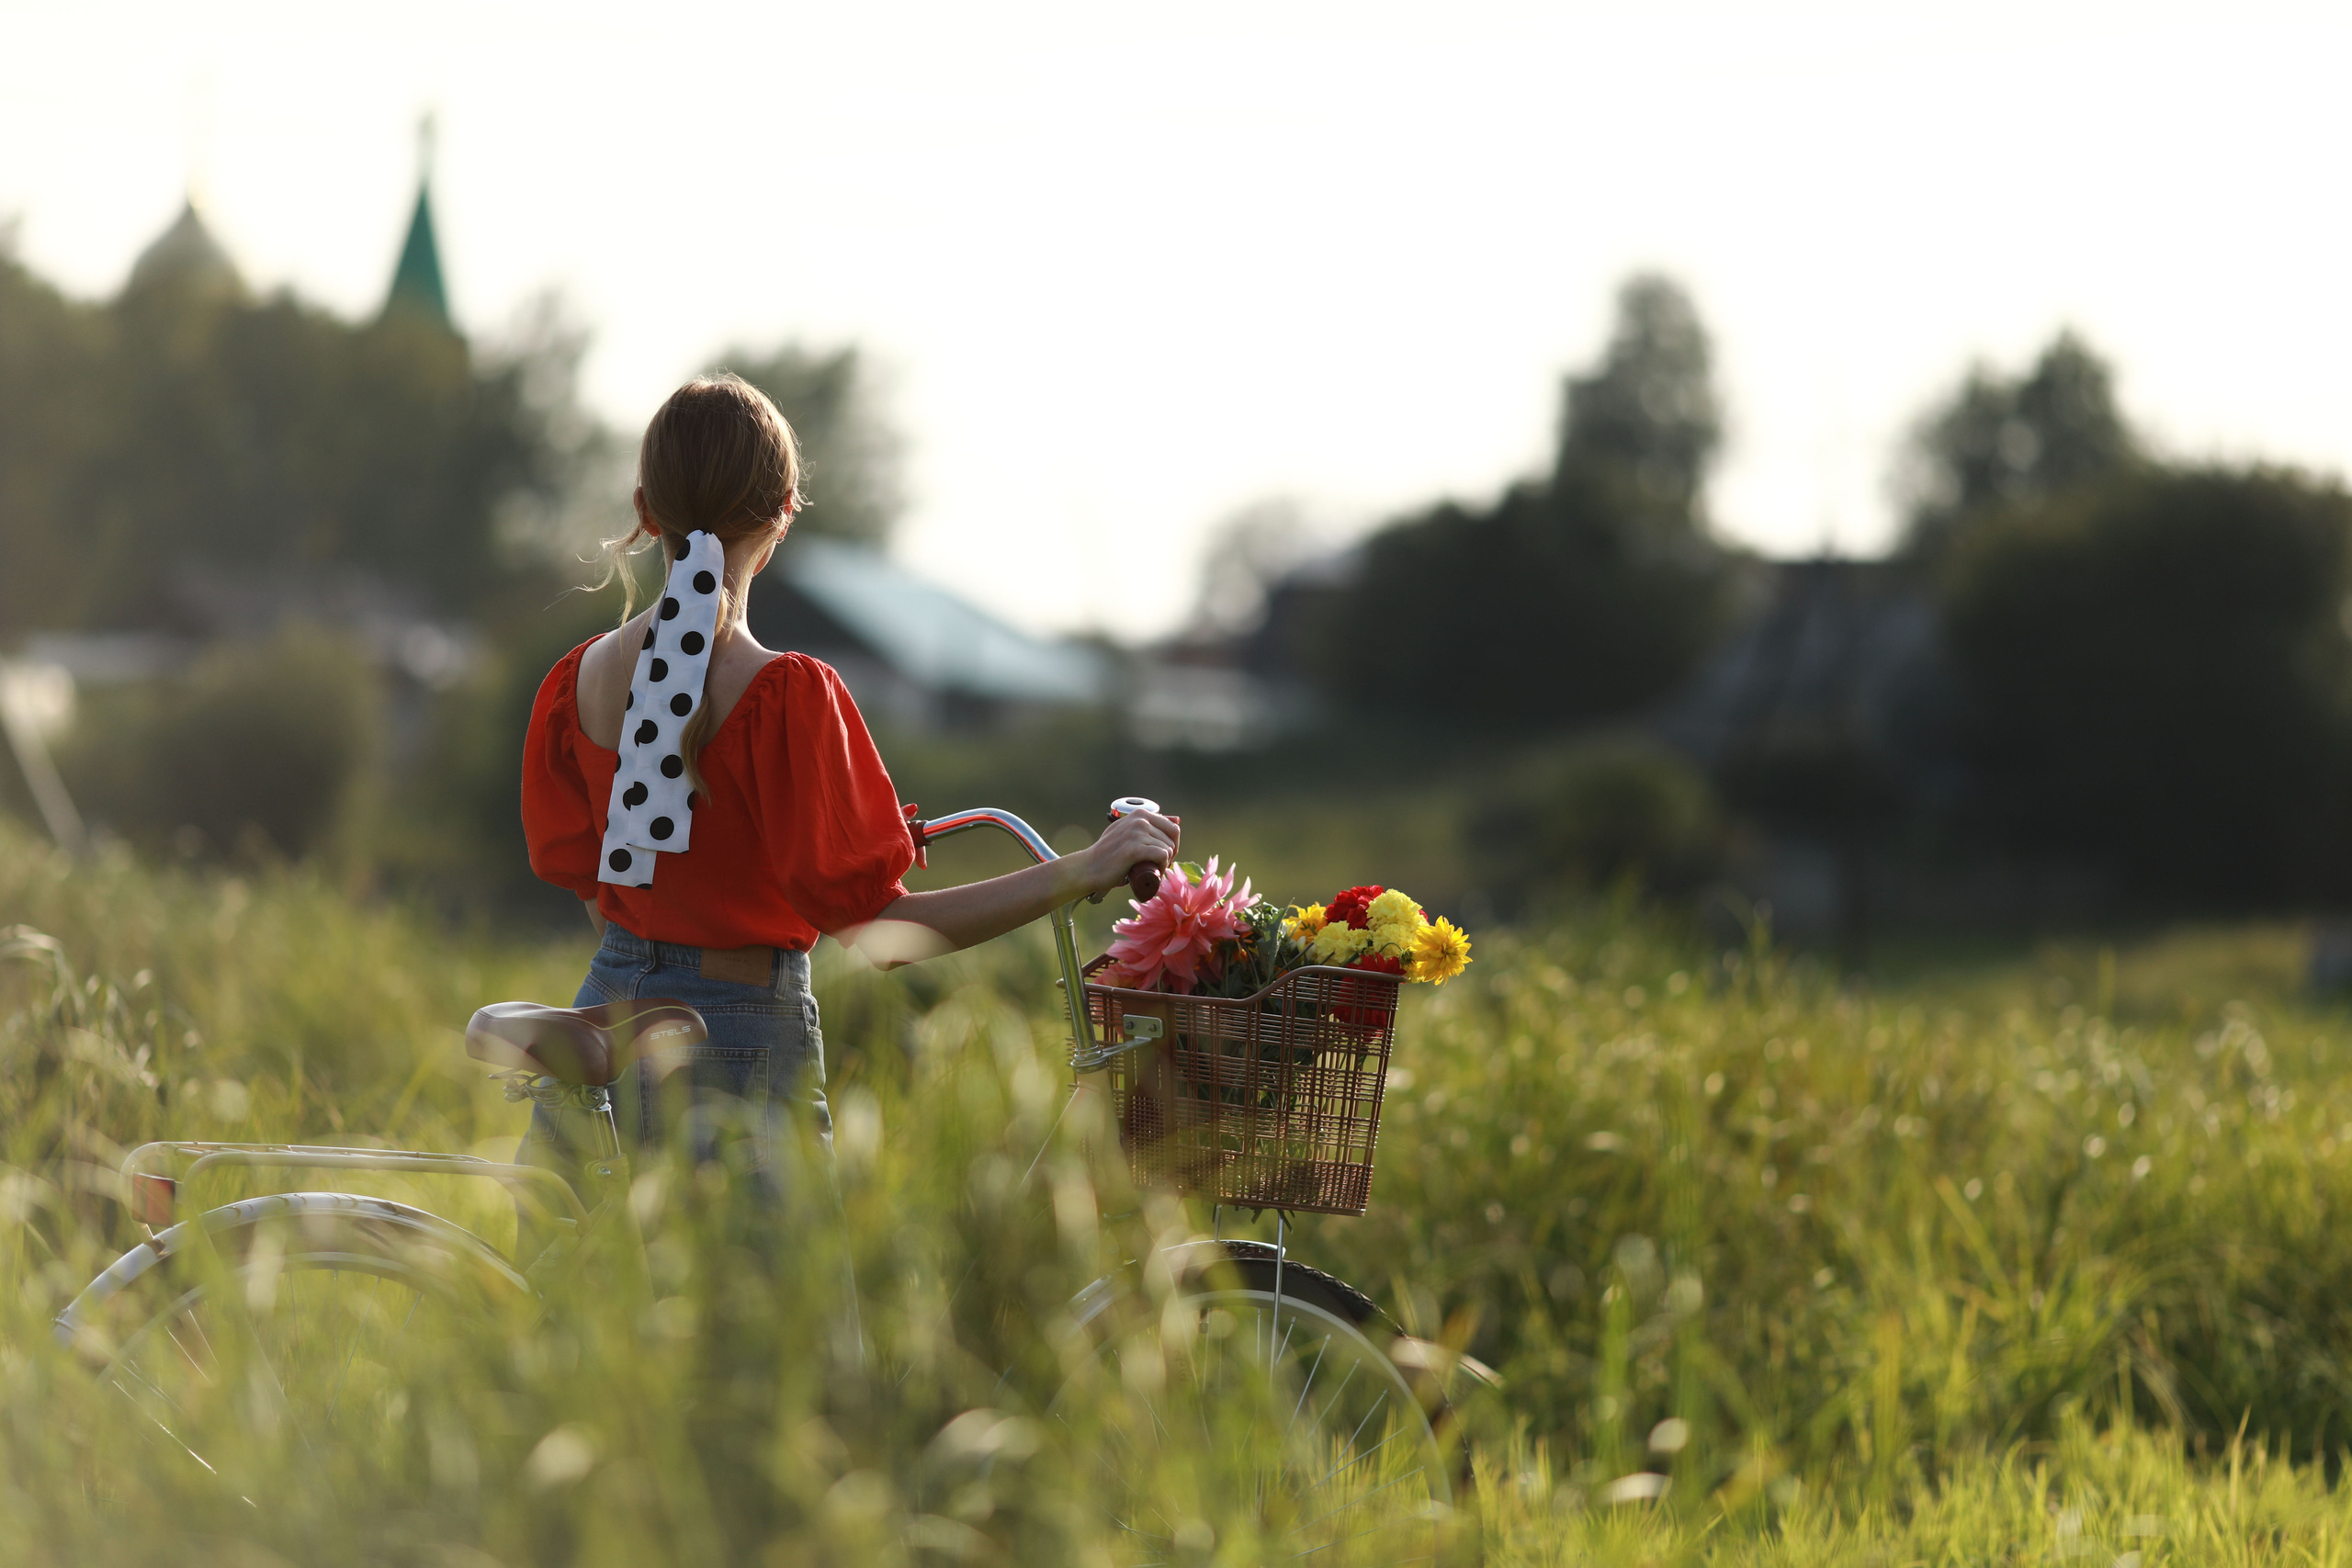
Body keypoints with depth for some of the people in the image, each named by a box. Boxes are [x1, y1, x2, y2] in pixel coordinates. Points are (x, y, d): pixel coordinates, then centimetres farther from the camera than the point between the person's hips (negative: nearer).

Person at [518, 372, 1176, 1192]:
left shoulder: (577, 681, 0)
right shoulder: (787, 696, -18)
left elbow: (595, 896, 10)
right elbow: (874, 929, -18)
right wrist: (1087, 871, -19)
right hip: (738, 1043, -6)